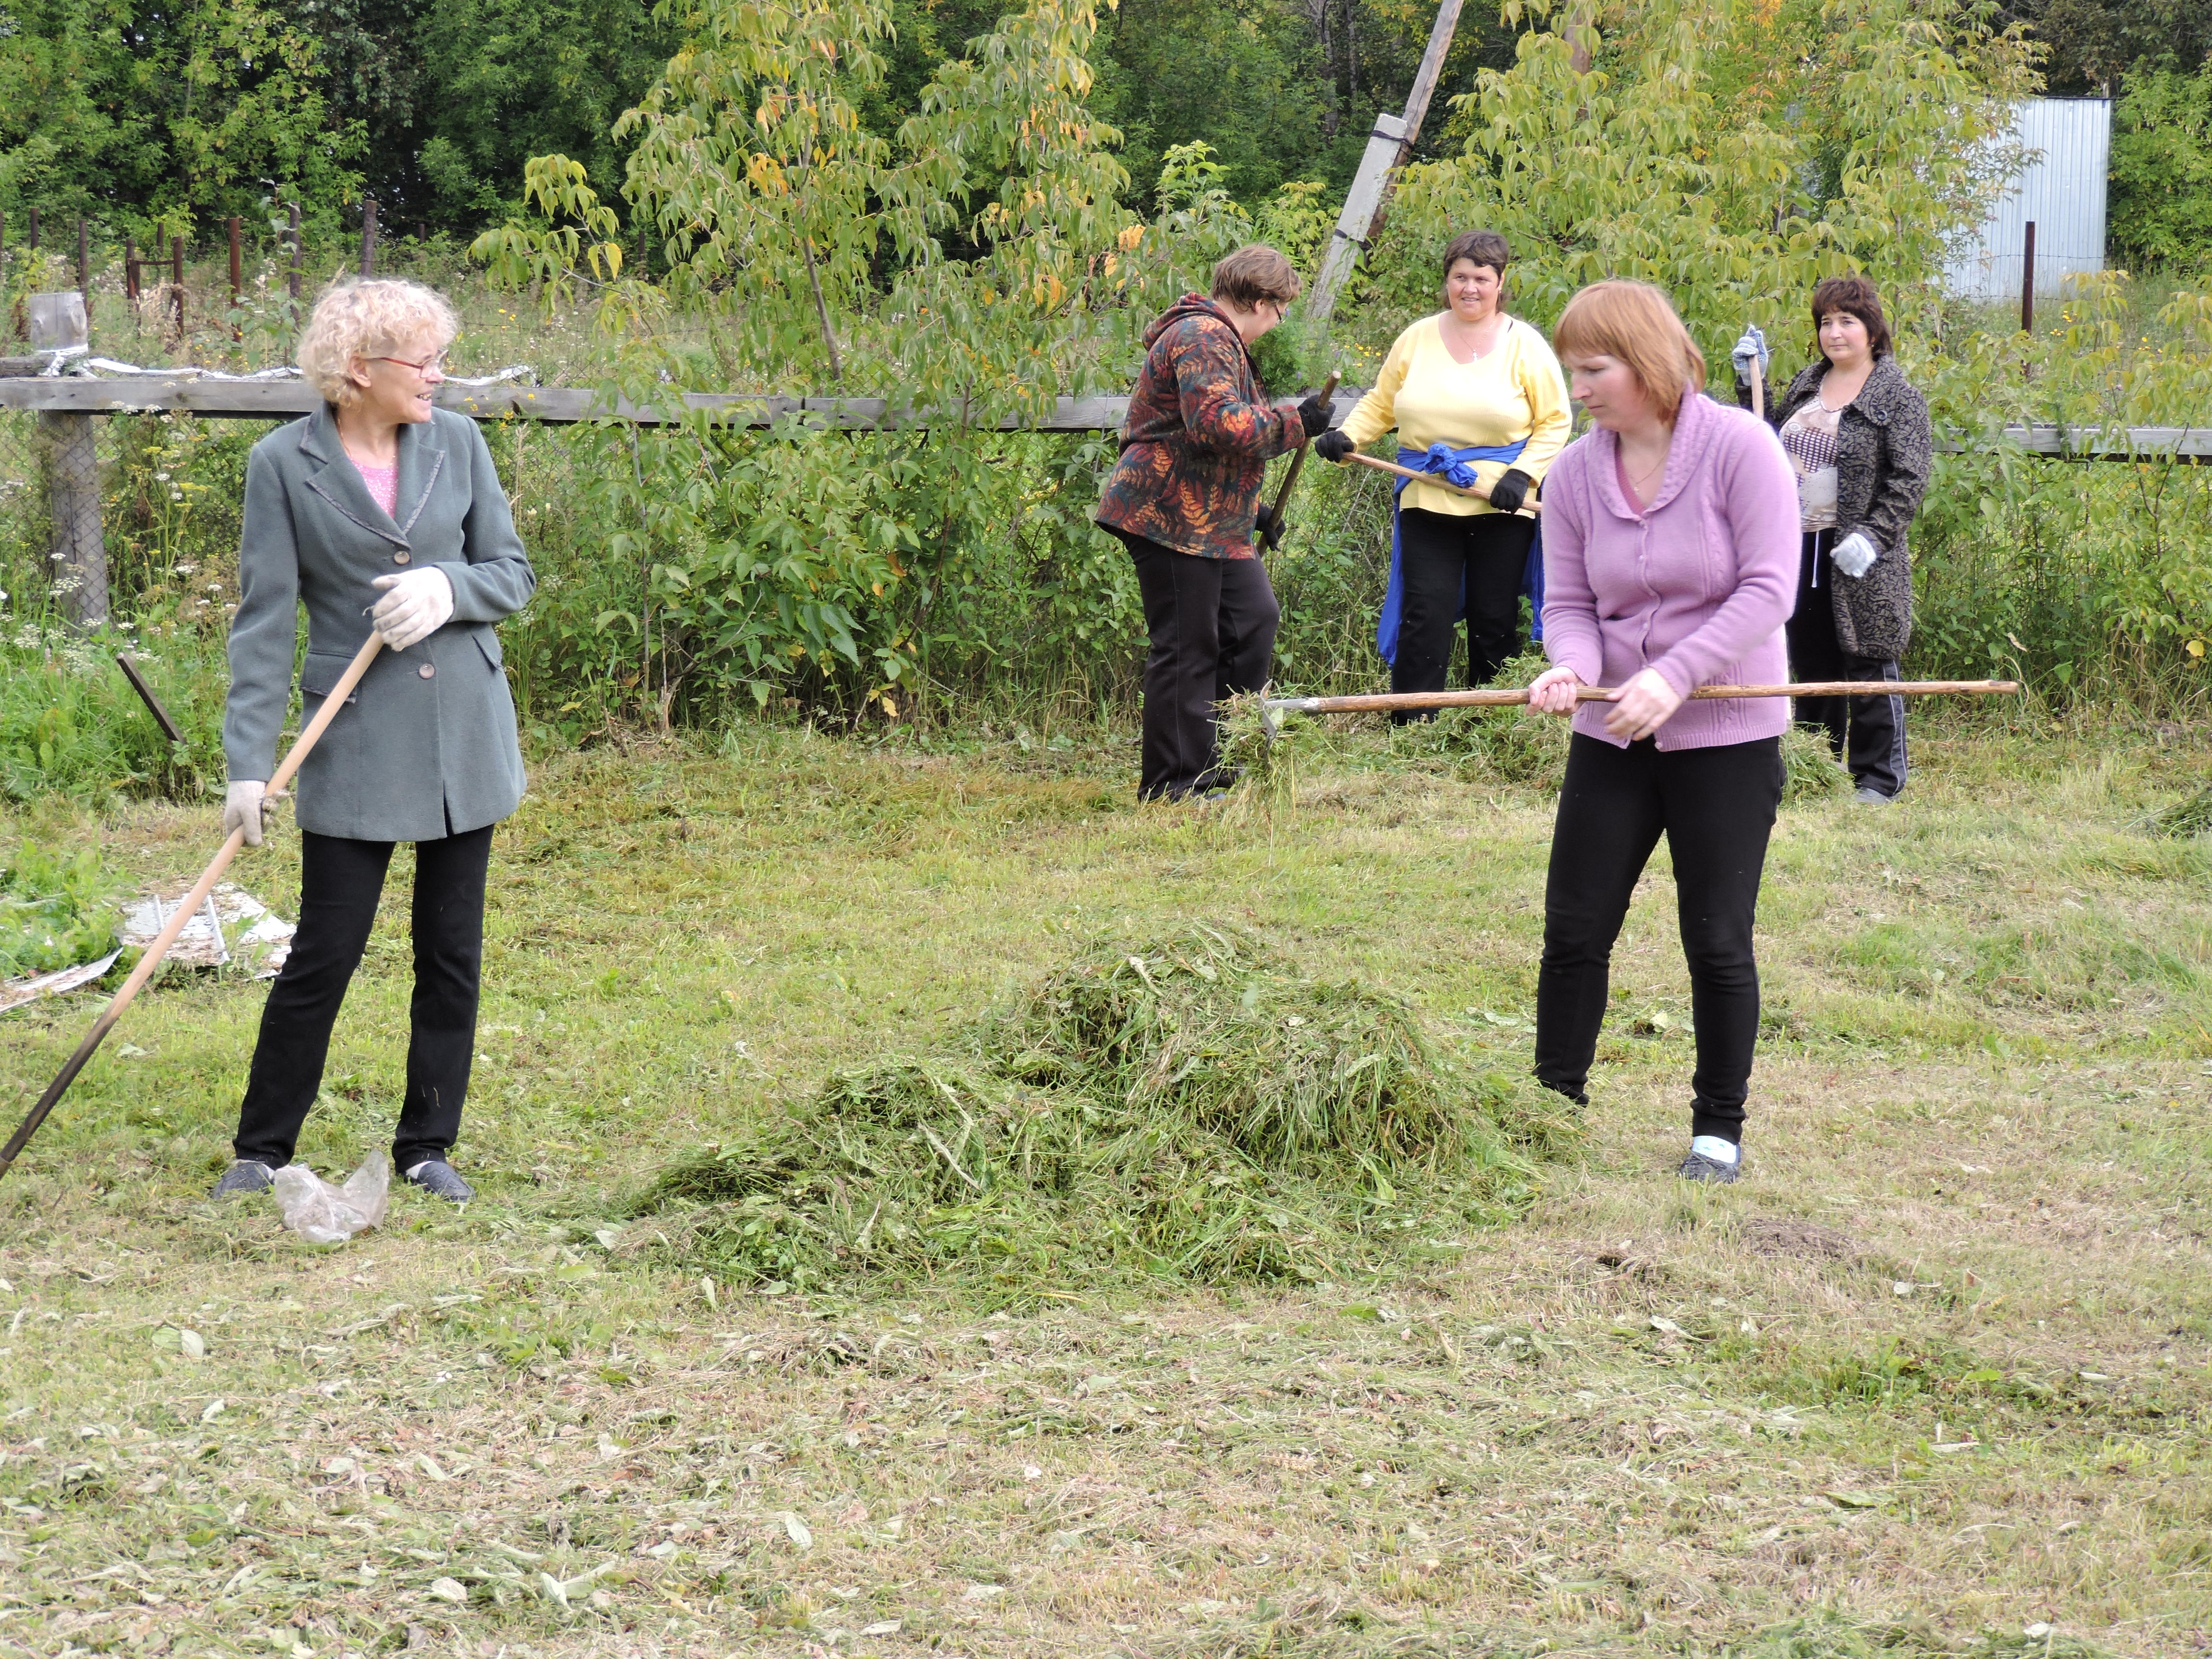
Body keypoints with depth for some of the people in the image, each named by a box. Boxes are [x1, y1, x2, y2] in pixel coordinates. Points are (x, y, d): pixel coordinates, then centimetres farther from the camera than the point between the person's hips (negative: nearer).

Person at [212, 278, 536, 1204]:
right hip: (355, 743, -3)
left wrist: (448, 589, -15)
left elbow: (513, 572, 8)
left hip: (465, 731, 4)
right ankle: (263, 1149, 13)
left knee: (451, 951, 9)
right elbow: (264, 618, -8)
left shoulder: (457, 443, 2)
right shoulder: (285, 464, -7)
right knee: (324, 953, -2)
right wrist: (249, 763, -13)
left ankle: (427, 1146, 22)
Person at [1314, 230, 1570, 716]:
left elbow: (1554, 422, 1)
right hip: (1426, 504, 1)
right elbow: (1381, 405, 15)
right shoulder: (1418, 339, 7)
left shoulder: (1524, 345, 0)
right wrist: (1346, 436, -4)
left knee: (1495, 621, 5)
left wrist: (1523, 474, -12)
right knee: (1425, 616, -6)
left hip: (1500, 507, -1)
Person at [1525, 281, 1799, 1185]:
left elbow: (1768, 590, -16)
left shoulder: (1740, 450, -12)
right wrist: (1572, 666, -19)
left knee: (1718, 941, 2)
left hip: (1726, 737, -4)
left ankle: (1719, 1128, 17)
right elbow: (1568, 601, 4)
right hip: (1611, 737, 4)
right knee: (1573, 930, 3)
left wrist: (1673, 677, -24)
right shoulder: (1574, 474, 2)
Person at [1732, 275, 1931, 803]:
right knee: (1811, 663, 14)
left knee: (1868, 667, -1)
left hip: (1857, 557, -6)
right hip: (1799, 547, 7)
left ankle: (1878, 778, 8)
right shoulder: (1806, 384, 14)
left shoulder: (1897, 397, -6)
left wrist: (1872, 536, -21)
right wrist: (1750, 383, 16)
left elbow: (1909, 479, -11)